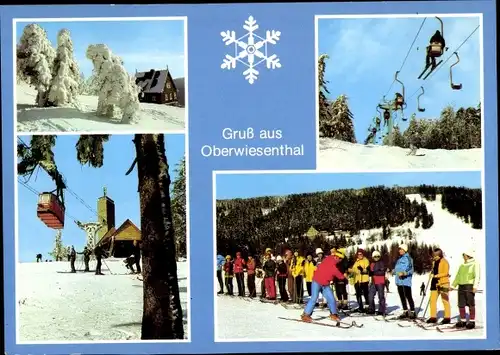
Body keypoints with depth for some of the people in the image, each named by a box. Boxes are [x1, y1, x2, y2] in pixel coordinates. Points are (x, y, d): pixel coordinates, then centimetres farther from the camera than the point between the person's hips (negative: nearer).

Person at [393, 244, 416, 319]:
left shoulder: (408, 258, -9)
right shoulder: (400, 259, 18)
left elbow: (410, 269, -18)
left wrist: (404, 273, -30)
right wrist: (394, 271, 14)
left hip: (406, 280, -9)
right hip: (399, 280, 9)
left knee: (408, 296, -8)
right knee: (402, 296, 13)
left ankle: (412, 312, -4)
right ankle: (405, 311, 22)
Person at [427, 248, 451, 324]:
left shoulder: (444, 262, -7)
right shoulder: (434, 262, 15)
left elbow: (446, 273, -16)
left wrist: (436, 275, -23)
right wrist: (431, 274, 6)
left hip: (443, 283, -7)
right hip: (435, 283, 7)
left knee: (445, 301, -1)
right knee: (432, 300, 3)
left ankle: (447, 318, 6)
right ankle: (433, 317, 9)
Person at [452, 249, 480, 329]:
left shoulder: (475, 264, -2)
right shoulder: (462, 265, 19)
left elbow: (477, 276, -12)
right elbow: (458, 276, 24)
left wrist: (475, 286, -24)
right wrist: (453, 286, 18)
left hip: (469, 286, -7)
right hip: (461, 286, 7)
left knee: (470, 304, -4)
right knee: (461, 304, 5)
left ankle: (472, 321, 2)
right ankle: (463, 321, 14)